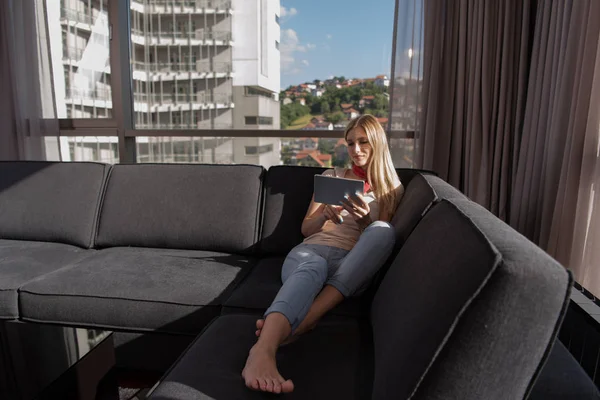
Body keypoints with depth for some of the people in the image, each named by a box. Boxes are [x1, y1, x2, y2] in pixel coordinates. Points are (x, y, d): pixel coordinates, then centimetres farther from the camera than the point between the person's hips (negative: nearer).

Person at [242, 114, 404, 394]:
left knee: (382, 231, -33)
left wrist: (366, 218, -10)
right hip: (312, 250, 0)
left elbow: (379, 238, 12)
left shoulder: (392, 188, 19)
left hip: (353, 267, 0)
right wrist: (325, 214, -5)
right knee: (313, 267, -38)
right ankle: (263, 351, -64)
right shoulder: (331, 176, 20)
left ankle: (302, 321, -43)